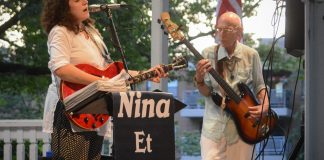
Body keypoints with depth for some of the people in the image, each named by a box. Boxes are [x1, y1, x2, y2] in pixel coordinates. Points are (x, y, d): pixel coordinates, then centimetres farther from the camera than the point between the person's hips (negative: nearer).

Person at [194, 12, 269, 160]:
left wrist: (265, 105, -10)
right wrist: (199, 79, -23)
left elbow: (259, 85, 8)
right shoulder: (208, 53, -4)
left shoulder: (251, 55, -3)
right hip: (214, 125, 0)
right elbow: (206, 92, -3)